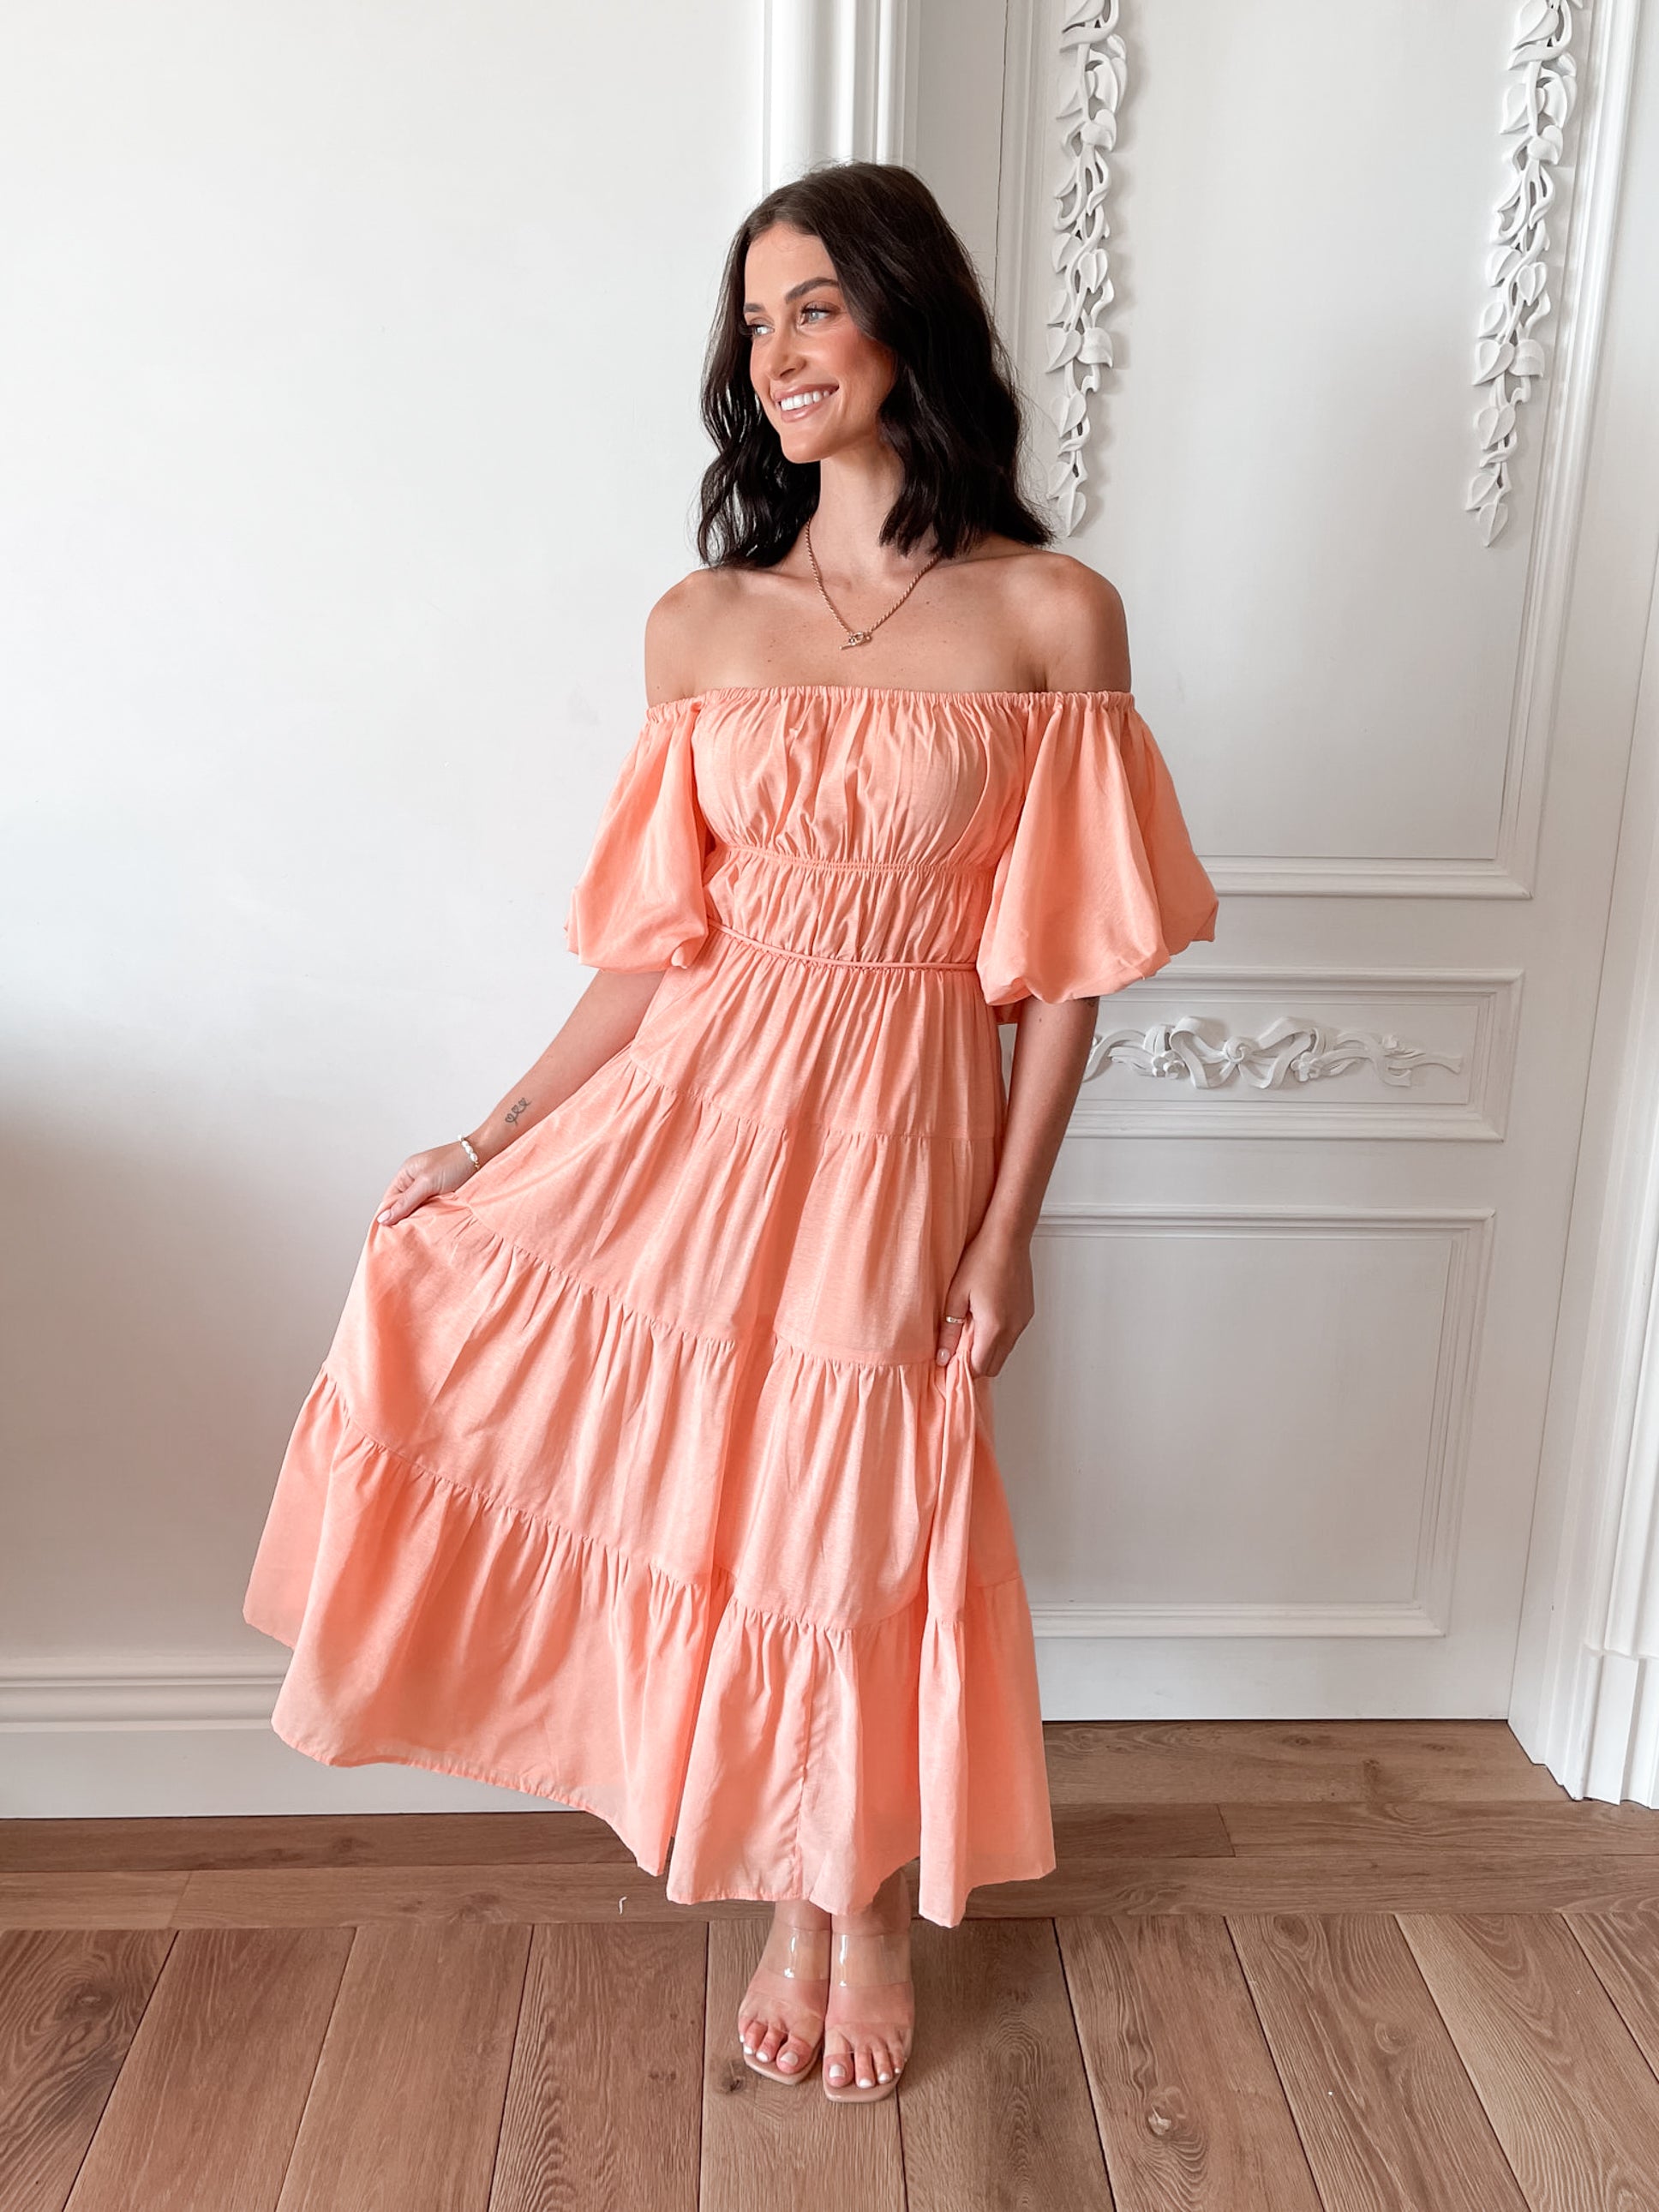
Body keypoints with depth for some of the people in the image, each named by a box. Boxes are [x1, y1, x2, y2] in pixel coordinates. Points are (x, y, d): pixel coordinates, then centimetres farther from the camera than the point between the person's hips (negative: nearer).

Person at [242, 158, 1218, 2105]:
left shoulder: (1049, 615, -5)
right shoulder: (698, 626, 3)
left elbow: (1063, 963, -5)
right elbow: (659, 941, 3)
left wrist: (1005, 1229, -6)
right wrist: (495, 1136, 0)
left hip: (901, 1126, -2)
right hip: (700, 1100, 3)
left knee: (866, 1529, 8)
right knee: (730, 1510, 8)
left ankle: (876, 1916, 39)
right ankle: (794, 1911, 36)